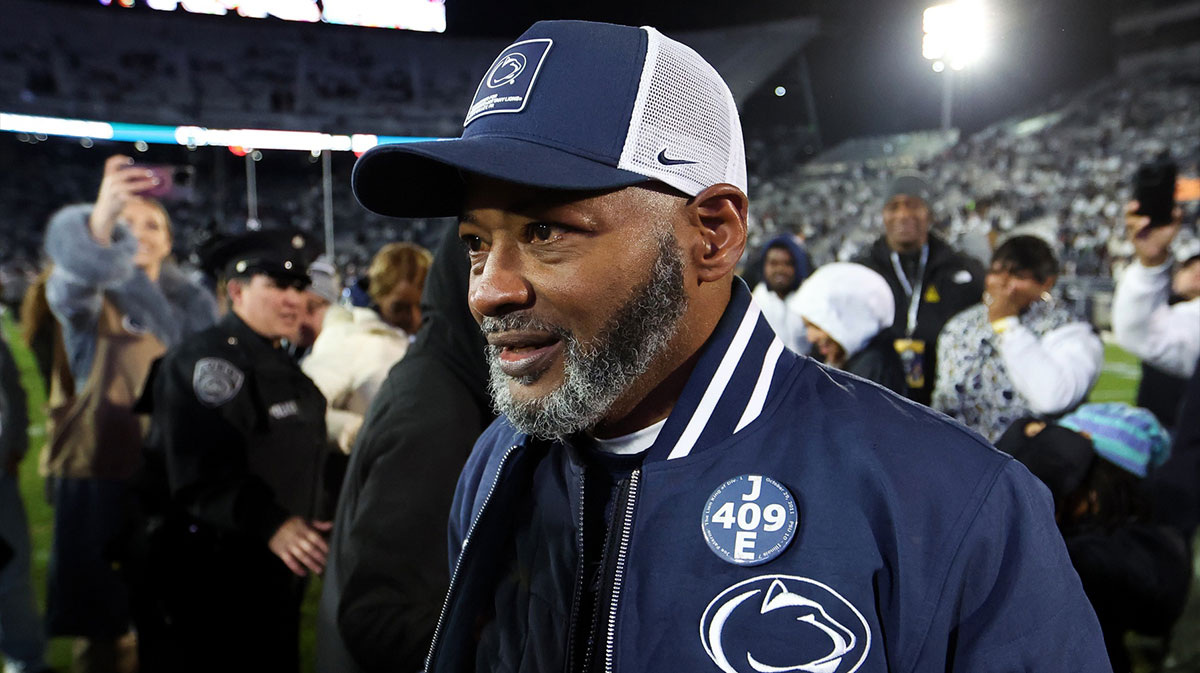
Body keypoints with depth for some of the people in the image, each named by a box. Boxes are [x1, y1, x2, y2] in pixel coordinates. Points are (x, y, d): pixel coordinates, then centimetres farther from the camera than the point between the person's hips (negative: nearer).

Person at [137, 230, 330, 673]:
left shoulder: (283, 366, 14)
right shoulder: (201, 360, -15)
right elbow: (201, 472, -26)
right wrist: (269, 523, -33)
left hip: (274, 574, 9)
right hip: (207, 582, -9)